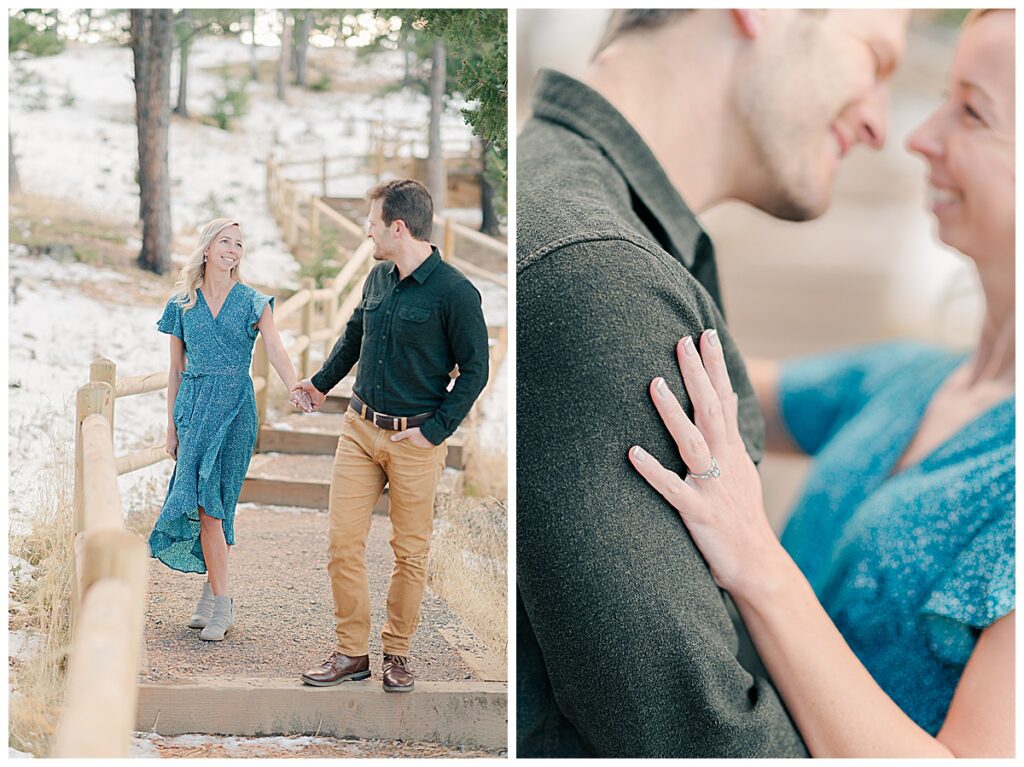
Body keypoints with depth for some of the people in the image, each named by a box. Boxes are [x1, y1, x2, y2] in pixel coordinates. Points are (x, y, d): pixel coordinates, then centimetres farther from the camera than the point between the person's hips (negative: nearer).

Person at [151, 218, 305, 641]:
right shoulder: (182, 304, 9)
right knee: (205, 500, -4)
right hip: (194, 404, 2)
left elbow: (275, 350, -12)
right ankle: (218, 597, 2)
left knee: (211, 499, -7)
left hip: (235, 405, -2)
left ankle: (215, 592, 2)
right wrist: (171, 426, 10)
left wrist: (296, 390, -30)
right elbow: (176, 371, 13)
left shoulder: (253, 302, 3)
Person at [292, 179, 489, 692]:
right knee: (343, 541, 1)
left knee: (410, 551, 5)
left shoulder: (455, 293, -14)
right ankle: (351, 652, 11)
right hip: (360, 428, 6)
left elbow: (475, 371, -9)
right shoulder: (378, 279, 6)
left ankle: (397, 653, 20)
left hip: (415, 440, -5)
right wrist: (322, 383, 32)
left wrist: (435, 431, -13)